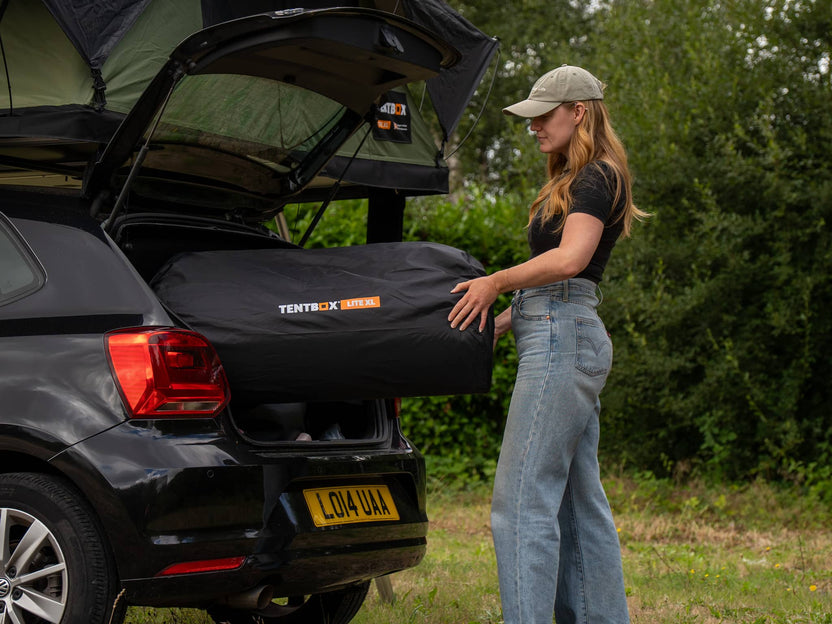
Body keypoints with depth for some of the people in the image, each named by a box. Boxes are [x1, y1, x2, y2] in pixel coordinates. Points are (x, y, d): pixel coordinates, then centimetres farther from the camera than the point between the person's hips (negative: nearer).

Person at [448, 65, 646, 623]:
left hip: (562, 340, -11)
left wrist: (497, 282, -14)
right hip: (569, 341, 11)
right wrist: (498, 323, 17)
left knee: (523, 501, -15)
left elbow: (569, 258, -22)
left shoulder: (596, 179, -7)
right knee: (580, 502, 9)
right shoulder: (574, 183, 24)